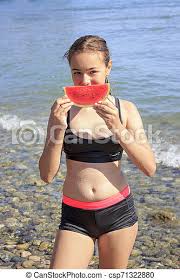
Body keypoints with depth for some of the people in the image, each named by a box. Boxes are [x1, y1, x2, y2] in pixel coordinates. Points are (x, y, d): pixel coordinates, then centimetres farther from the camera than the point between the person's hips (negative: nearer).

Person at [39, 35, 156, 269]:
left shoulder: (125, 109, -2)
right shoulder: (62, 109, -3)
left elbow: (149, 168, -8)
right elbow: (47, 175, -5)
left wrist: (118, 128, -20)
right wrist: (59, 128, -19)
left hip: (118, 212, 0)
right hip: (75, 216, 0)